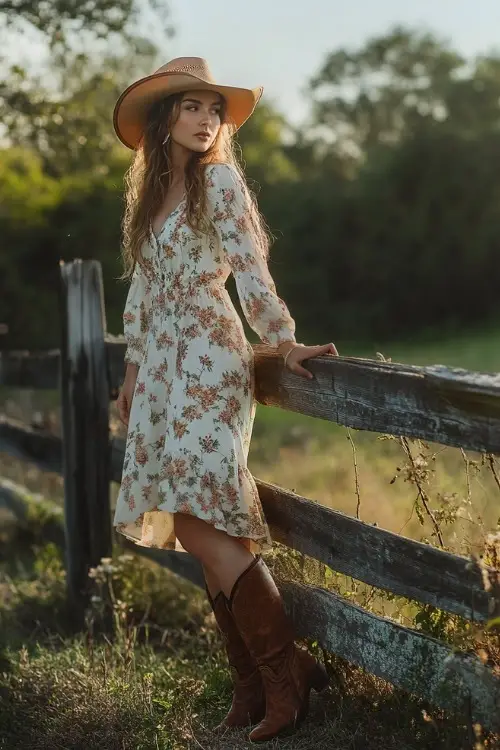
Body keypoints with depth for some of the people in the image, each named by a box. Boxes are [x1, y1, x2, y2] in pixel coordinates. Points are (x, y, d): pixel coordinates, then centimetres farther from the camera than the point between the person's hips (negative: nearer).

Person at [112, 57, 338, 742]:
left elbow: (251, 269, -10)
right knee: (202, 529, 3)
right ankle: (254, 685, 9)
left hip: (208, 360, -7)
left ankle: (288, 677, -5)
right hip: (161, 365, 7)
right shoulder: (149, 191, 16)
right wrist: (133, 372, 20)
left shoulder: (219, 179, -3)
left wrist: (283, 342, -18)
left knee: (202, 521, -14)